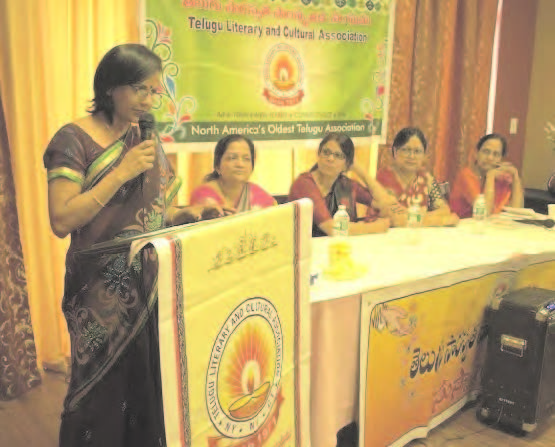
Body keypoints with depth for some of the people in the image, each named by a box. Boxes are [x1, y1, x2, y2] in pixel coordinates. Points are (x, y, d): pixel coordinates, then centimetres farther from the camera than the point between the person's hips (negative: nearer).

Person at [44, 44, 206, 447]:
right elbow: (61, 221, -18)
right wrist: (121, 172, -20)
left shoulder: (146, 139, 9)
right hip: (104, 291, -5)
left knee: (152, 382, 11)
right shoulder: (74, 140, -9)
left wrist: (185, 213, -3)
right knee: (105, 391, 4)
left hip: (151, 285, 6)